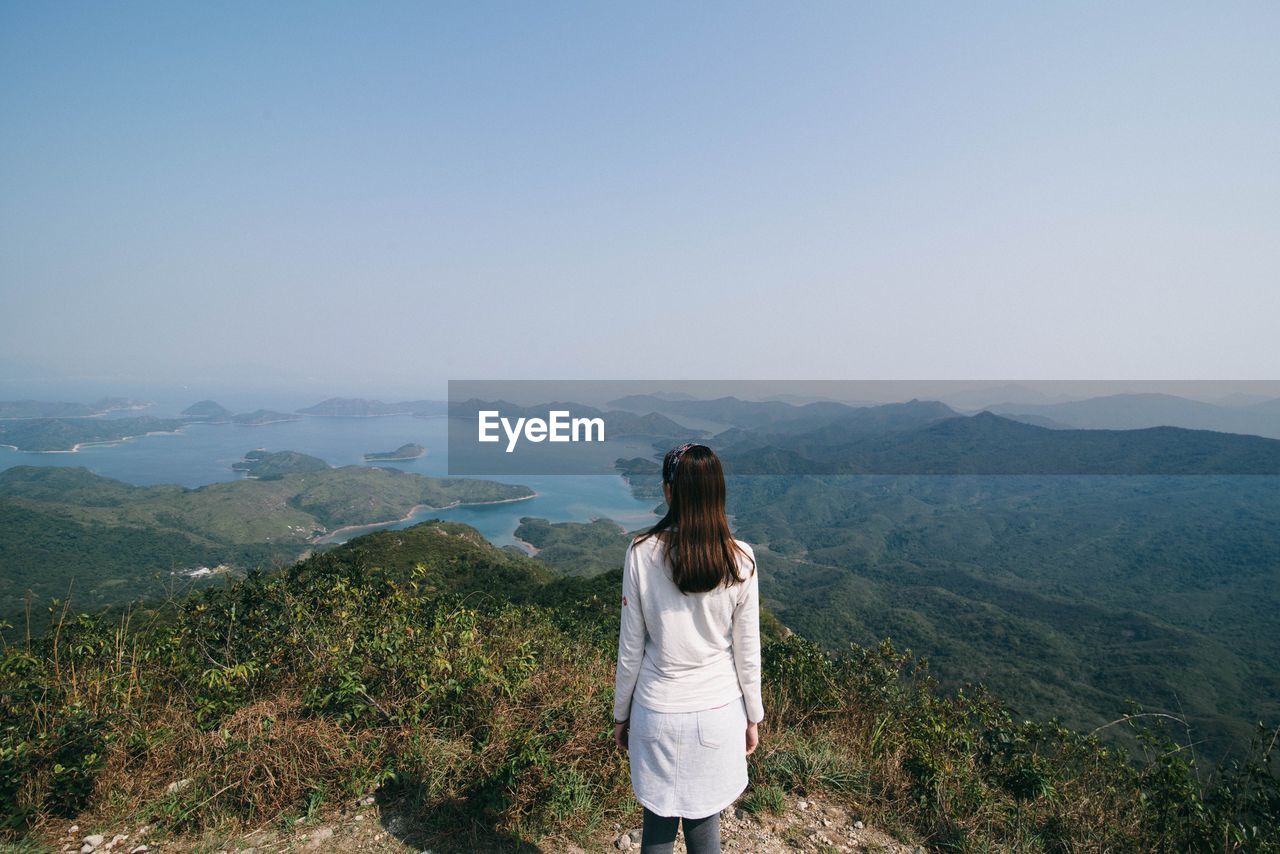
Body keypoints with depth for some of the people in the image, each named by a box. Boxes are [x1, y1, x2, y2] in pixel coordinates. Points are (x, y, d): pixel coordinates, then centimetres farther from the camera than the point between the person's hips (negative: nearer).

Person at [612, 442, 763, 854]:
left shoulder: (642, 553, -15)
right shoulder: (739, 559, -13)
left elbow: (631, 647, -7)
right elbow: (747, 652, -4)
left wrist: (621, 713, 7)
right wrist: (753, 717, 11)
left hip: (658, 711, -1)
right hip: (718, 712, 1)